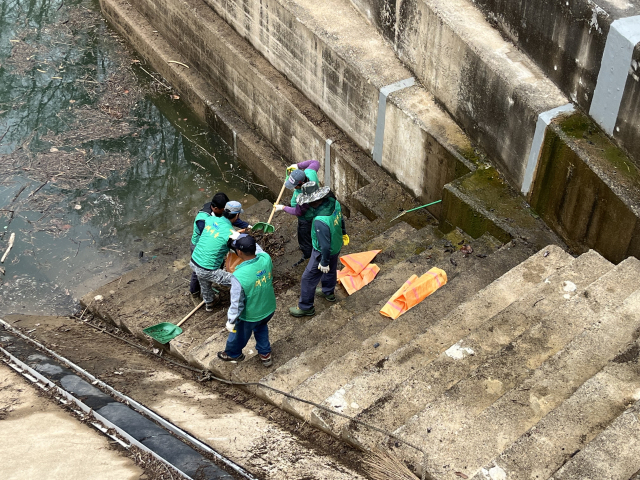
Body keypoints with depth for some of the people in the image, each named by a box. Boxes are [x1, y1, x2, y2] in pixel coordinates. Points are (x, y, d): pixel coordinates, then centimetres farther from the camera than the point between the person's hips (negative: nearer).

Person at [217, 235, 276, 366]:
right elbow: (258, 250, 4)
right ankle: (265, 354, 51)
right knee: (261, 327, 37)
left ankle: (233, 354, 56)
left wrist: (231, 321, -10)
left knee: (239, 335, 27)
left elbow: (237, 304, -25)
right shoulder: (266, 258, -25)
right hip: (269, 309, 4)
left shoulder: (238, 276, -38)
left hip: (250, 316, -4)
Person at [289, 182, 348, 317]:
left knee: (308, 278, 10)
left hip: (325, 252, -8)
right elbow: (341, 220, 4)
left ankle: (305, 307, 27)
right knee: (330, 270, 32)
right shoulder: (334, 202, -17)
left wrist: (324, 262, -18)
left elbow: (325, 245, -32)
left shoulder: (320, 221, -42)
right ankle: (328, 292, 58)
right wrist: (343, 233, 23)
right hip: (337, 245, 8)